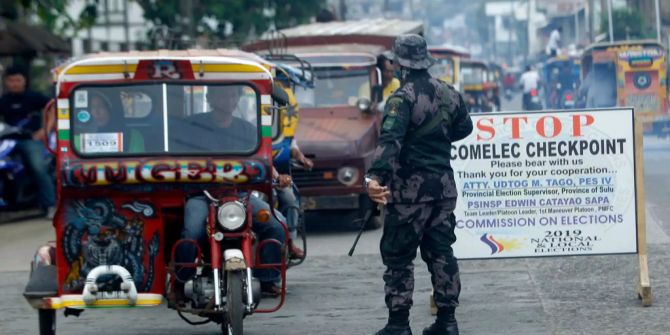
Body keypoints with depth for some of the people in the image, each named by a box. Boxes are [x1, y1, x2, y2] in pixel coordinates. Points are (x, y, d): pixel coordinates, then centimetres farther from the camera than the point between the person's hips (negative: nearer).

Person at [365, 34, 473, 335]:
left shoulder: (402, 99, -15)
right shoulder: (449, 94, 7)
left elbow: (390, 141, -29)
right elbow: (464, 128, 23)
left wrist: (374, 176, -40)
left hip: (410, 189, -6)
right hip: (444, 186, 6)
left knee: (398, 255, 1)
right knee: (441, 252, 12)